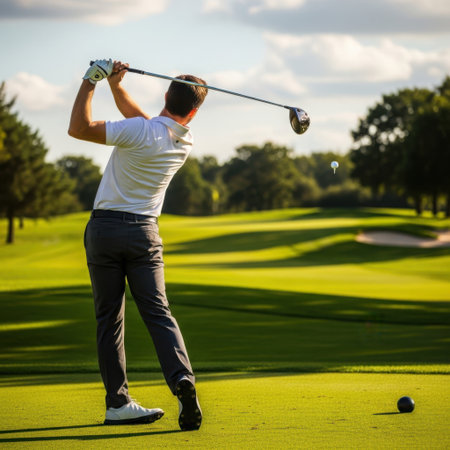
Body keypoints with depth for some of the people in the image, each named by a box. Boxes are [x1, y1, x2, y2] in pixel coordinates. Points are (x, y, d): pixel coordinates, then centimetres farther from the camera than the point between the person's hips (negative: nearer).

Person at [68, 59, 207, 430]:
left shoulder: (139, 132, -17)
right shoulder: (184, 144, 2)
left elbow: (78, 128, -17)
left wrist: (91, 81, -10)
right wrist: (116, 86, 5)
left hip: (104, 229, -2)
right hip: (144, 232, 3)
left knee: (109, 318, 4)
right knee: (158, 312, 0)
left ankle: (118, 402, 3)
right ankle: (182, 379, -24)